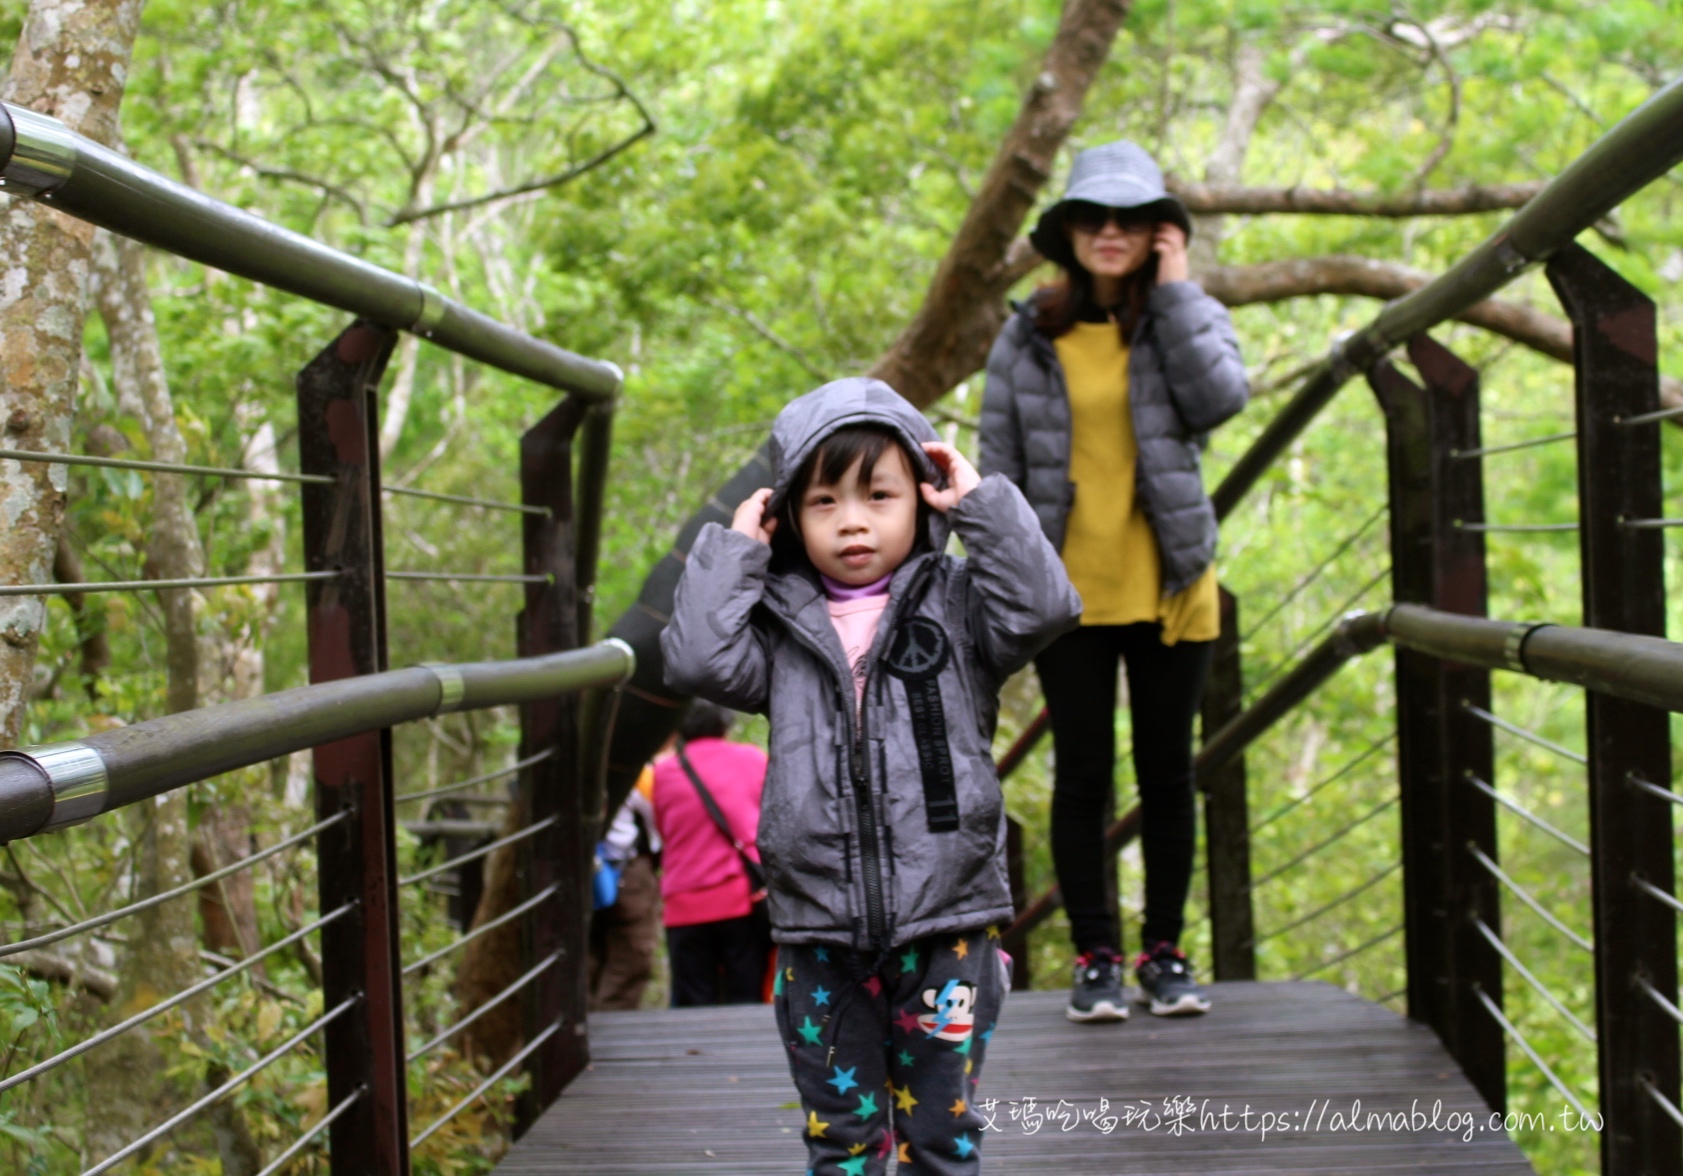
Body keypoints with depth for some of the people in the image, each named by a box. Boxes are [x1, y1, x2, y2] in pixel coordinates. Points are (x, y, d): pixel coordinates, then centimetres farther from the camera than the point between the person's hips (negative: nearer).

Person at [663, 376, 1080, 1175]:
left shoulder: (957, 605, 3)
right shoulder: (780, 625, 7)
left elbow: (1041, 606, -13)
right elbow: (697, 661, -7)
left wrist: (982, 504, -9)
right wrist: (735, 548, -2)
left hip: (944, 927, -2)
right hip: (820, 935, 2)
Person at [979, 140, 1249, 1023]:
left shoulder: (1187, 321, 4)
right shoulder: (1029, 338, 3)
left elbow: (1220, 397, -17)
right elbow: (998, 462, 4)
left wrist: (1175, 290, -12)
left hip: (1168, 591, 0)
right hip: (1068, 594, 0)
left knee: (1166, 774, 7)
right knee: (1081, 777, 3)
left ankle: (1163, 952, 19)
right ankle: (1094, 958, 12)